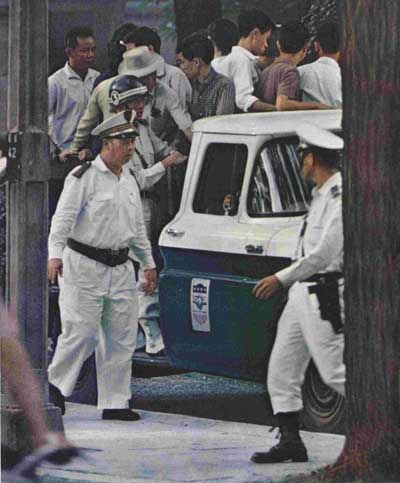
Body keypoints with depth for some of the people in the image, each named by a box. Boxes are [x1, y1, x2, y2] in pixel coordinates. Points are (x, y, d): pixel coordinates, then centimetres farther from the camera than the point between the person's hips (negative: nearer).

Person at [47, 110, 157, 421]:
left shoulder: (129, 181, 15)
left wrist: (148, 263, 24)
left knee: (122, 337, 5)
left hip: (120, 268, 7)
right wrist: (55, 254, -26)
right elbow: (63, 218, -15)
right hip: (84, 266, -7)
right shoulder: (84, 177, -8)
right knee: (82, 333, -10)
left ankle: (115, 402, 10)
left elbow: (138, 228, 25)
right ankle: (56, 383, 12)